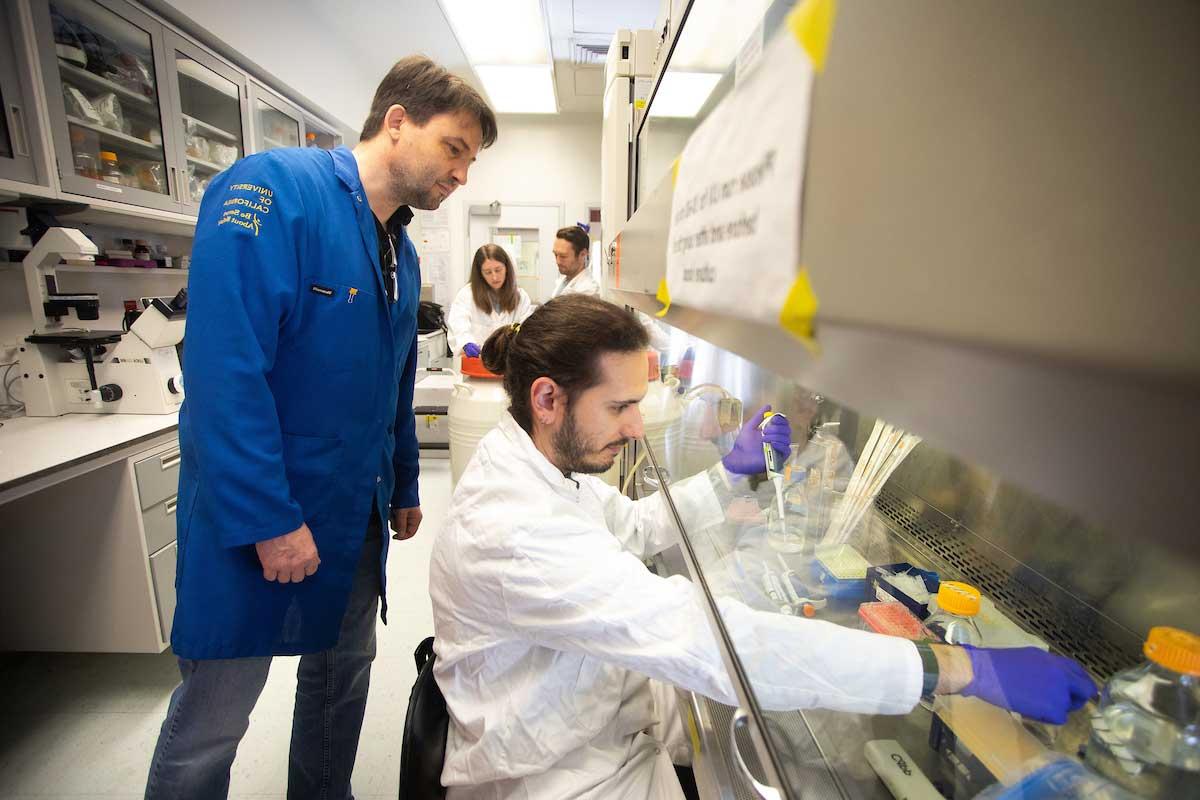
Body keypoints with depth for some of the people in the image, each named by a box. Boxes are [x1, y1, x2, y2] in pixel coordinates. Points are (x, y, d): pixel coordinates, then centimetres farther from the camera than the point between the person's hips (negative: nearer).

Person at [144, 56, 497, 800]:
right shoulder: (272, 189, -15)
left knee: (344, 670, 23)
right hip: (250, 521, -7)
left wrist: (404, 489, 16)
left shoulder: (402, 254, 8)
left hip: (356, 517, 8)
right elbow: (225, 368, -24)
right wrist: (269, 519, -22)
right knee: (211, 724, 11)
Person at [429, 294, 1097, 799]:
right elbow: (708, 638, -41)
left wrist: (732, 471, -3)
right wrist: (965, 669, -36)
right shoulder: (512, 532, -37)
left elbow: (634, 525, 8)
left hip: (603, 709, 7)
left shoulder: (539, 462, -6)